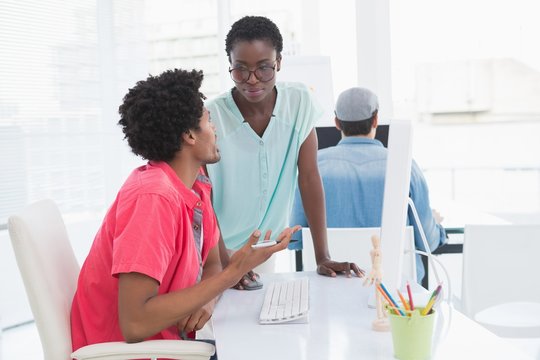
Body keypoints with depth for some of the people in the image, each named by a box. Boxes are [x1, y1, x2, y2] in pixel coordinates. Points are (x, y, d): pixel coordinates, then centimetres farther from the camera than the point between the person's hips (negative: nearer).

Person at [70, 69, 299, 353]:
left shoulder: (196, 186, -1)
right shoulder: (155, 196, -26)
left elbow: (212, 263, 9)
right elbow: (135, 324, -30)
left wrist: (206, 299, -13)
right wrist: (234, 272, -26)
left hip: (167, 338, 7)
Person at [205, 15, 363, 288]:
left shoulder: (299, 102, -11)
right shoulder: (211, 117, -18)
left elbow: (309, 178, -10)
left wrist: (322, 257, -13)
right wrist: (224, 264, -25)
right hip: (217, 254, -2)